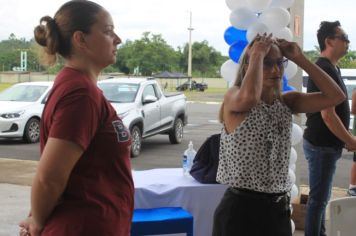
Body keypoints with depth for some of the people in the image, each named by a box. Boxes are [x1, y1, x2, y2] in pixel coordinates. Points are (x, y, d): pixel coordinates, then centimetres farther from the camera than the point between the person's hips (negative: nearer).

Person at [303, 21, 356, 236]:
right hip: (321, 144, -10)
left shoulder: (331, 68, 12)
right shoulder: (324, 70, -19)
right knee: (318, 198, -2)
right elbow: (327, 114, -24)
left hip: (326, 143, 10)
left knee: (321, 197, 17)